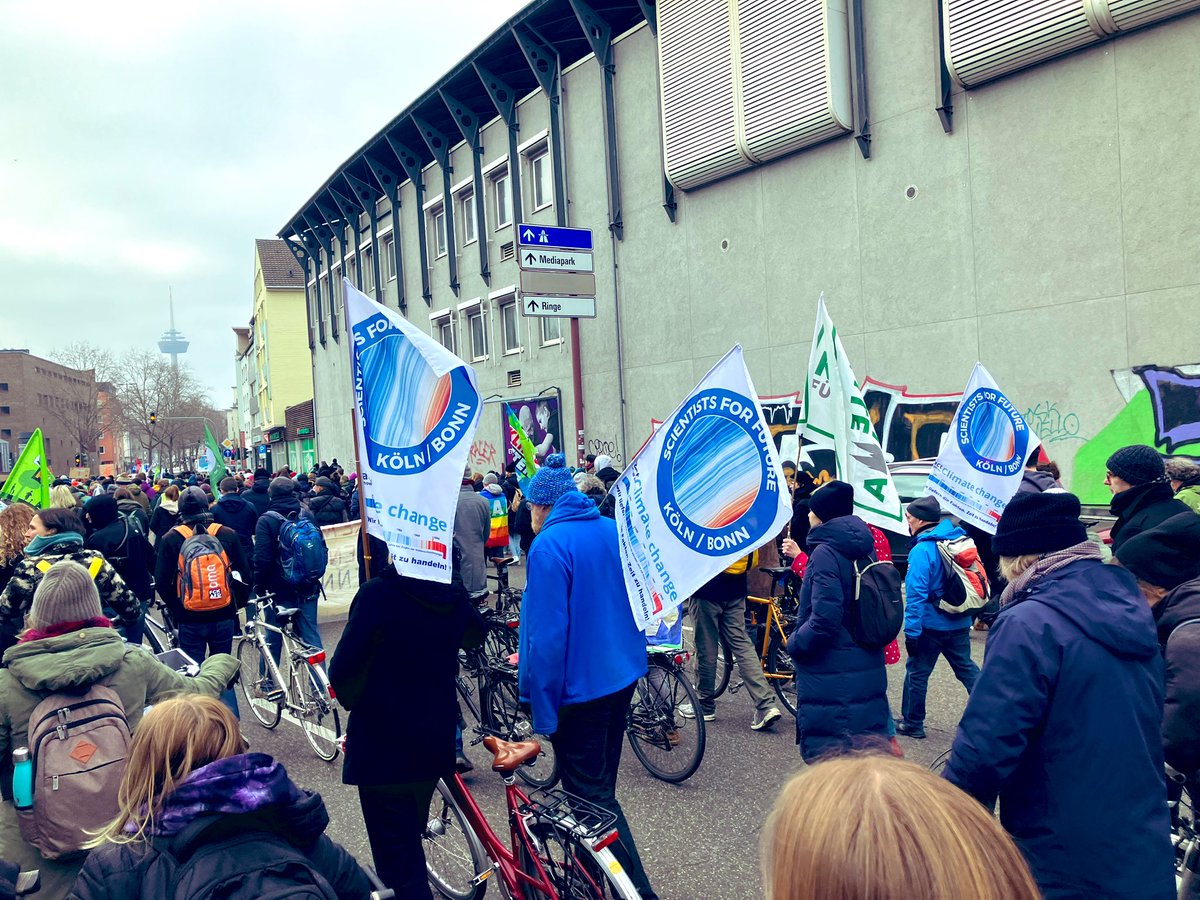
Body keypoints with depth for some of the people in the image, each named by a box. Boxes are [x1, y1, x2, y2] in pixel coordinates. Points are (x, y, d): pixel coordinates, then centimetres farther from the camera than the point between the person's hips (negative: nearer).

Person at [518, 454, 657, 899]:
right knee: (600, 787, 22)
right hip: (622, 675, 8)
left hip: (578, 687, -8)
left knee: (591, 795, 3)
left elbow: (547, 634, -22)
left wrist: (542, 708, -16)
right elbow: (635, 603, 14)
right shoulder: (613, 531, 4)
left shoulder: (549, 546, -18)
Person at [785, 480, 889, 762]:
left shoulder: (827, 552, -16)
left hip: (831, 682, -9)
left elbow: (825, 618, -24)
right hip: (869, 673, 9)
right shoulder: (862, 550, 8)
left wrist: (794, 643, -9)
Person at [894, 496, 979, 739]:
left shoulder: (922, 550, -19)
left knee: (917, 672, 8)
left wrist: (911, 632, -19)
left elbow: (916, 594, -22)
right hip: (960, 623, 7)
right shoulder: (960, 539, 3)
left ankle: (912, 723, 19)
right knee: (966, 668, 18)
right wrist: (967, 612, 22)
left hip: (931, 625, -7)